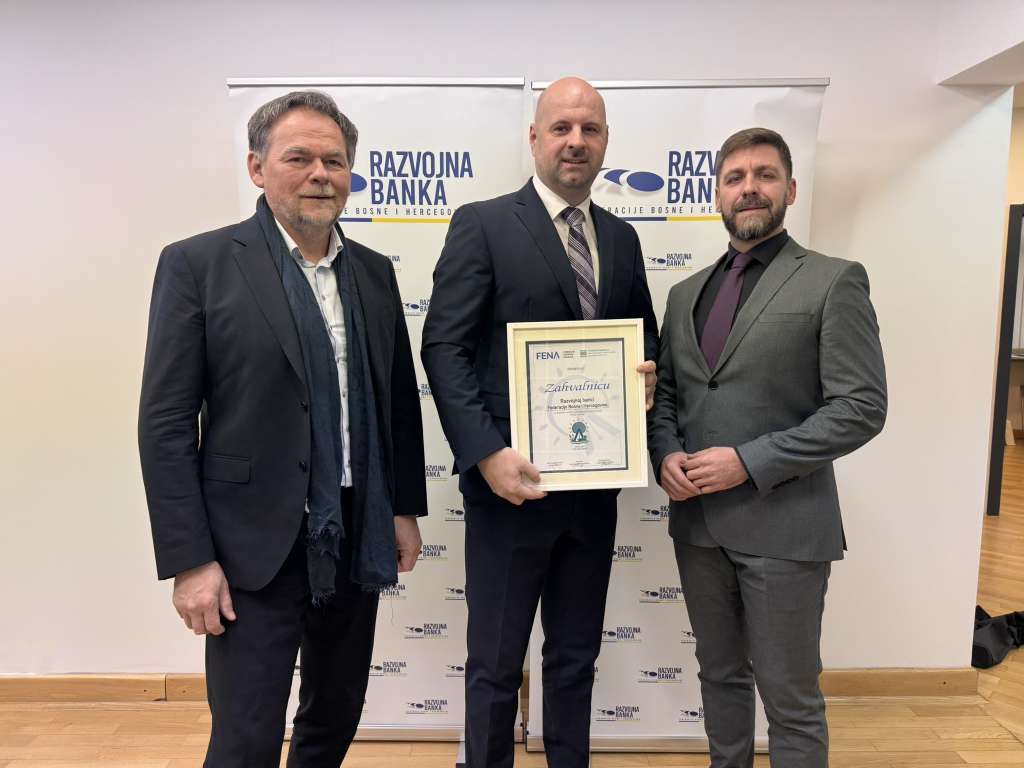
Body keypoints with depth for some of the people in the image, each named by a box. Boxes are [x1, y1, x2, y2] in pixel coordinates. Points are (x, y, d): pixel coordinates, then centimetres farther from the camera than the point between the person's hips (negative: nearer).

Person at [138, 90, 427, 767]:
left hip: (356, 542, 5)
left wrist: (405, 508, 11)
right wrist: (189, 561, -12)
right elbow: (166, 425, -9)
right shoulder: (197, 265, -7)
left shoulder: (374, 272, 7)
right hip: (254, 550, -5)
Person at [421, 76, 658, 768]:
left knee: (576, 659, 20)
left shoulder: (622, 238, 11)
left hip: (594, 485, 5)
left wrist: (647, 371, -4)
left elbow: (642, 334, 19)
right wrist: (486, 453, -20)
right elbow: (444, 347, -11)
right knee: (495, 664, 11)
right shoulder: (482, 225, -5)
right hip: (510, 481, -5)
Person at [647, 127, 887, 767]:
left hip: (782, 525, -5)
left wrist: (749, 463, -18)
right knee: (720, 676, 20)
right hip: (698, 521, 5)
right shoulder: (687, 293, 11)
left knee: (791, 697, 9)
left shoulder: (834, 282, -6)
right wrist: (666, 455, -6)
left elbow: (862, 407, -12)